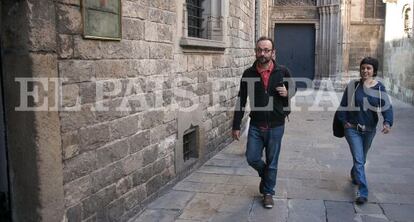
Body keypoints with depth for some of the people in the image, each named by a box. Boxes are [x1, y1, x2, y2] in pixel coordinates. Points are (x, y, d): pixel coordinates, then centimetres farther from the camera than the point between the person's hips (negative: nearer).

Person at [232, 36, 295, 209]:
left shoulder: (283, 72, -5)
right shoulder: (248, 74, -3)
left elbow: (293, 90, 11)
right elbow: (241, 101, 0)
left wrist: (287, 93, -14)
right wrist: (236, 126, -1)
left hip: (276, 126, -1)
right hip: (256, 125, 1)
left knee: (271, 162, 9)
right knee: (252, 158, 1)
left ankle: (268, 192, 29)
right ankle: (265, 173, 35)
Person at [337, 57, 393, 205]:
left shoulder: (379, 88, -4)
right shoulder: (353, 86, -8)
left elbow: (387, 107, -10)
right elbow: (343, 105, -2)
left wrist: (387, 122, -26)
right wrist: (344, 121, -7)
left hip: (369, 129, 3)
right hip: (352, 128, -3)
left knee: (362, 158, 21)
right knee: (359, 159, -9)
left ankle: (354, 175, 50)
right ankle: (363, 192, -8)